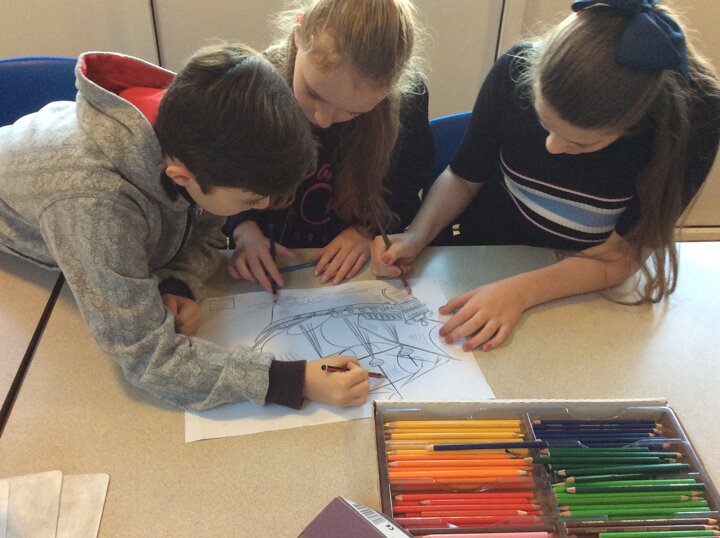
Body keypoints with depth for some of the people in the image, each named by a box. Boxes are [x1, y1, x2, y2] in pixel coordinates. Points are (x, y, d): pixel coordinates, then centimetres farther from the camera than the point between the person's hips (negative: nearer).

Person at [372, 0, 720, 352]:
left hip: (587, 286, 0)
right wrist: (416, 236, -21)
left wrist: (521, 292, -33)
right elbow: (463, 178, -5)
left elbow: (619, 255, -20)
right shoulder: (517, 71, -21)